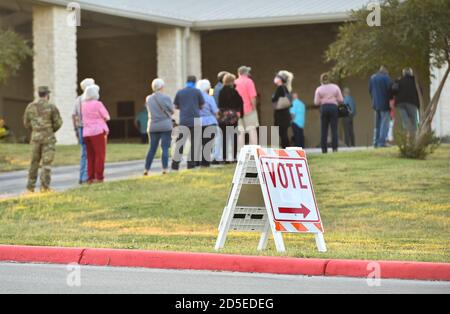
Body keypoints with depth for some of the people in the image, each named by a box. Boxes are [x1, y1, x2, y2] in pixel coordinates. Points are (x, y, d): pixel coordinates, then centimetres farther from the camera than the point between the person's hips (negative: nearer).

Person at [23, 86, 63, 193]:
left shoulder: (30, 106, 3)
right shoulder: (51, 107, -7)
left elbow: (26, 123, 7)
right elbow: (58, 123, -5)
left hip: (35, 137, 3)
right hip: (48, 138, -3)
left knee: (34, 162, 13)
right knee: (47, 163, -1)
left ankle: (31, 186, 13)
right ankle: (44, 186, -10)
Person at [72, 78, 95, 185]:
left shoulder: (78, 99, 11)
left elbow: (74, 116, 11)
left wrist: (76, 130, 17)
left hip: (81, 128, 7)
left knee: (84, 154, 12)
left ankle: (82, 177, 11)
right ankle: (86, 177, -9)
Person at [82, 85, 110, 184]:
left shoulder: (83, 105, 9)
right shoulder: (98, 104, -8)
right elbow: (107, 117, -5)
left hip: (86, 133, 6)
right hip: (98, 131, -6)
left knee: (90, 156, 10)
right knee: (100, 155, -2)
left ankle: (90, 178, 9)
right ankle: (99, 177, -5)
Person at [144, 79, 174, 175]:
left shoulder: (149, 99, 5)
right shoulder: (166, 98, -8)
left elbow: (149, 111, 13)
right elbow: (172, 111, -1)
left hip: (153, 126, 4)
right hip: (165, 126, -4)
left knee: (152, 148, 10)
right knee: (165, 148, -1)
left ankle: (147, 169, 7)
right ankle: (165, 169, -6)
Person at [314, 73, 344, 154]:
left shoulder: (319, 89, 2)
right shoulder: (335, 87, 5)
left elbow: (316, 102, -1)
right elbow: (341, 100, 3)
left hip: (324, 108, 0)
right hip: (334, 107, 0)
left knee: (324, 130, 3)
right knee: (334, 129, -1)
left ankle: (324, 149, -1)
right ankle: (335, 148, -10)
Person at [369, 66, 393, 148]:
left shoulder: (372, 78, 10)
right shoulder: (386, 78, -11)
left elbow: (370, 90, 15)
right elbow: (390, 90, -13)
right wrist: (391, 101, 2)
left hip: (376, 104, 7)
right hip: (385, 104, -7)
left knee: (377, 125, 14)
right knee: (384, 124, -6)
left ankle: (376, 142, 13)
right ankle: (382, 142, -13)